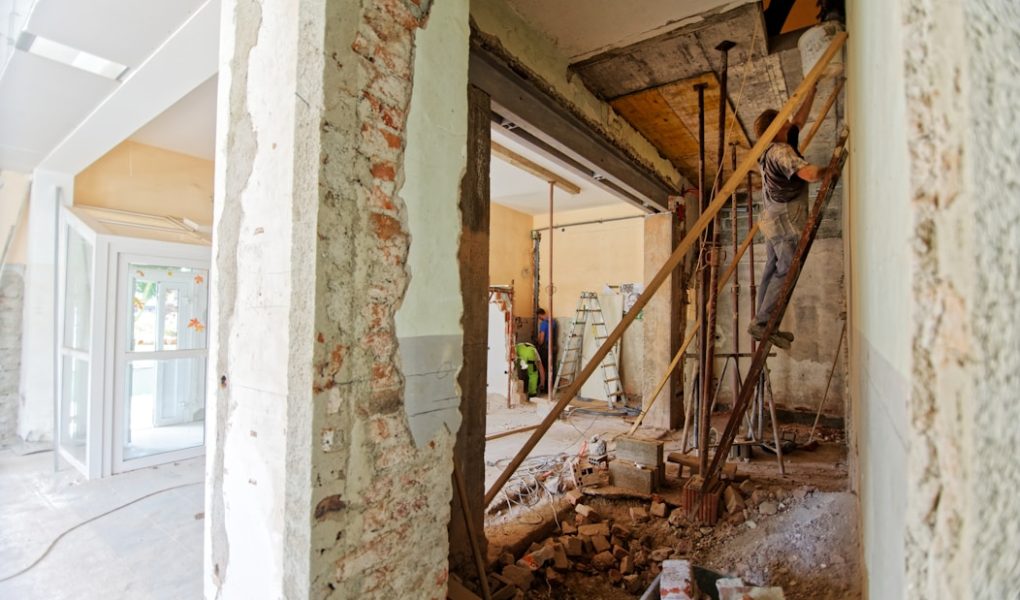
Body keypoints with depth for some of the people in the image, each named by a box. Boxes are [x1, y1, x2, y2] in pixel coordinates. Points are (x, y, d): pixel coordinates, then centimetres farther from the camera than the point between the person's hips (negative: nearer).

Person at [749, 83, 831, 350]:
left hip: (773, 220, 10)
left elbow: (799, 120, 28)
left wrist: (810, 94, 29)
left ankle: (764, 326, 11)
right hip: (785, 221, -10)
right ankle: (761, 322, -10)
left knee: (772, 270, 8)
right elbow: (810, 174, -26)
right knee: (786, 271, -8)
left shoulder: (772, 148, 13)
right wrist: (828, 170, -8)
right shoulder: (781, 151, -14)